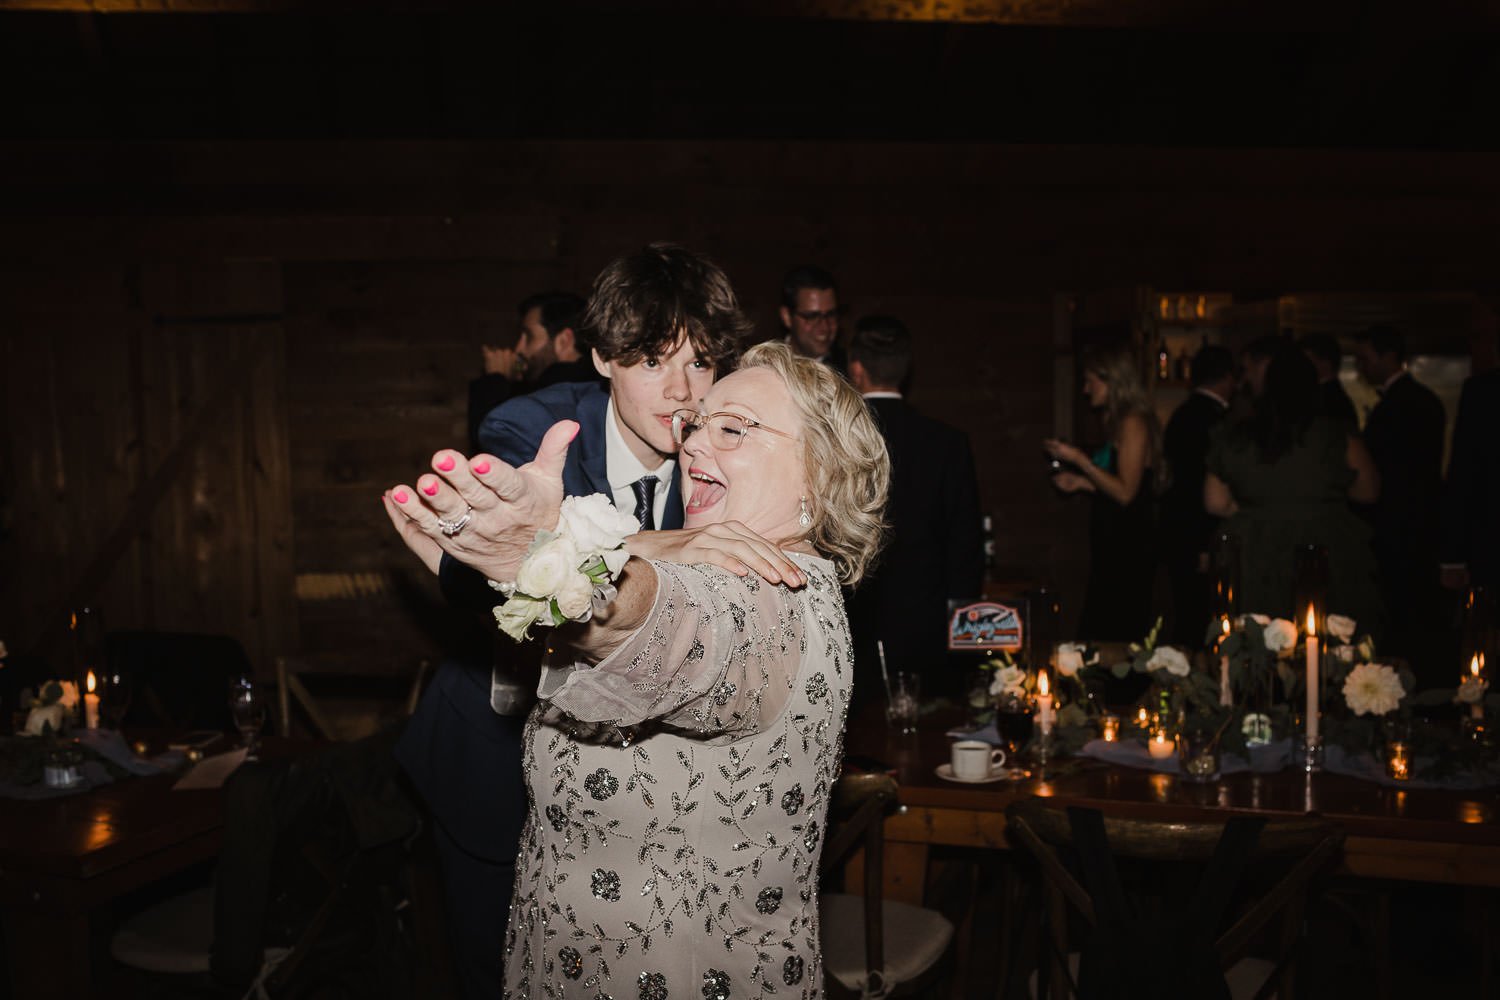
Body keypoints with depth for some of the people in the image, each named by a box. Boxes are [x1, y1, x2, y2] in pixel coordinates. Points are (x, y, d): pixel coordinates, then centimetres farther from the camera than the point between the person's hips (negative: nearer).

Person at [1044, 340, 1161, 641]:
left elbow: (1125, 492, -17)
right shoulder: (1119, 422, 16)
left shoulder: (1133, 423, -11)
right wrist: (1081, 482, 17)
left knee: (1118, 637, -6)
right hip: (1113, 545, 9)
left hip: (1128, 546, -9)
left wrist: (1079, 459, -13)